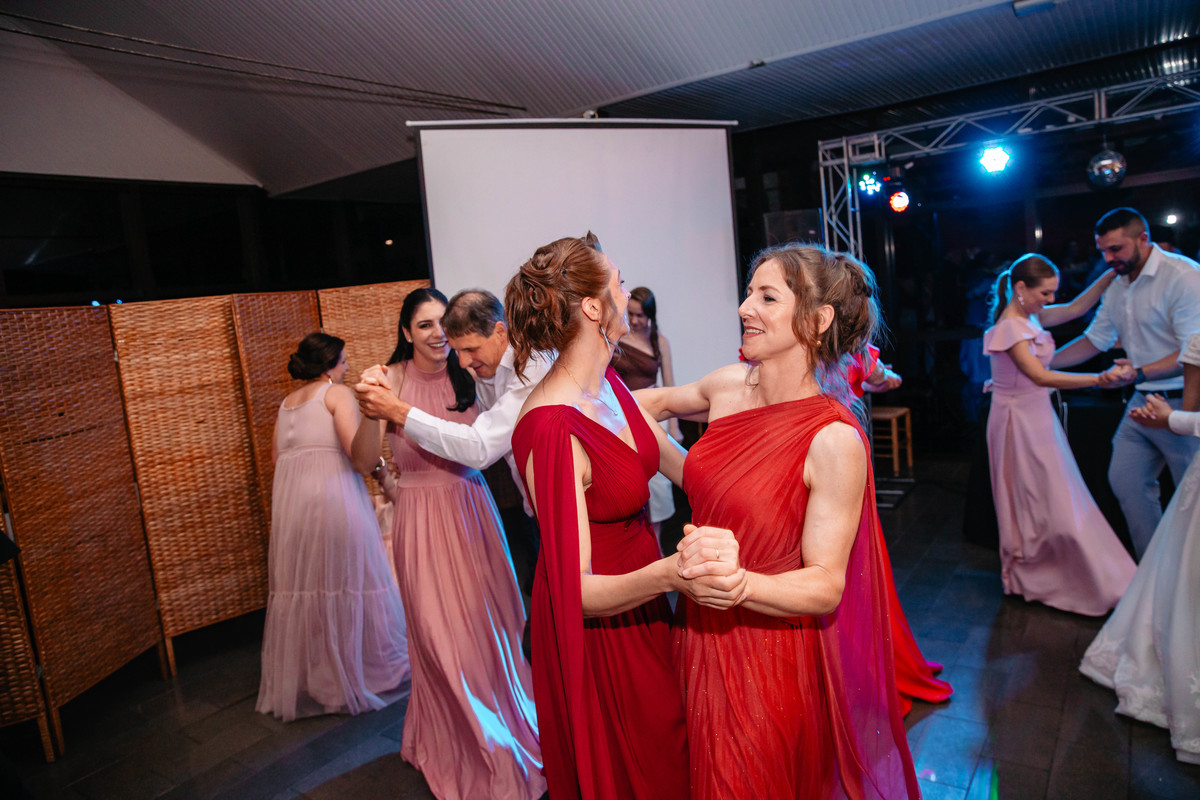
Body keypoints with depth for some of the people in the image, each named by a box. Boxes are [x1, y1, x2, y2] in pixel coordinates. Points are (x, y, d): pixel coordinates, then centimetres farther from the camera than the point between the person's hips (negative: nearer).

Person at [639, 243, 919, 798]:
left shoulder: (835, 441, -25)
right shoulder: (728, 386, -7)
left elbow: (826, 587, -22)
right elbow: (662, 401, 16)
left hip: (772, 657, -5)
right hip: (704, 632, 6)